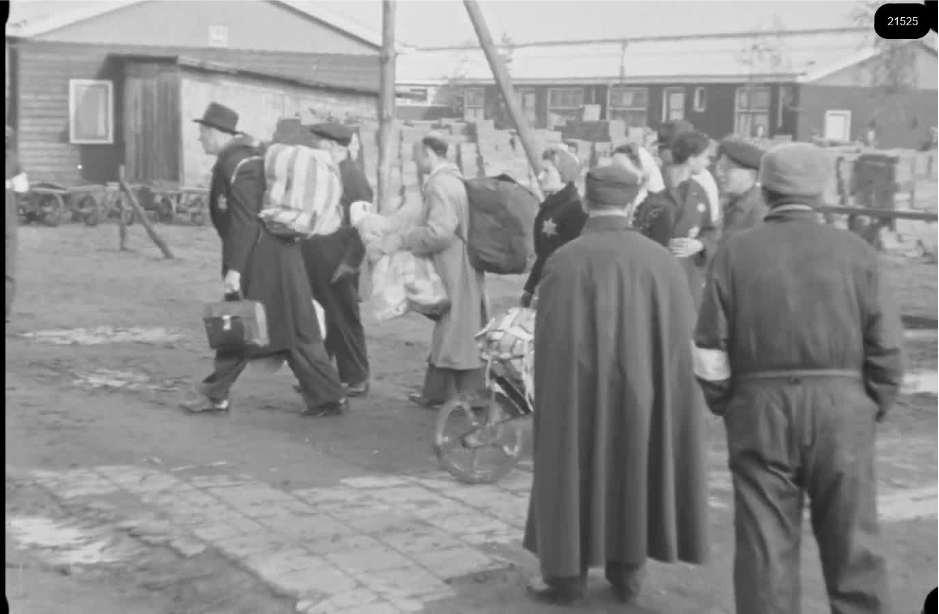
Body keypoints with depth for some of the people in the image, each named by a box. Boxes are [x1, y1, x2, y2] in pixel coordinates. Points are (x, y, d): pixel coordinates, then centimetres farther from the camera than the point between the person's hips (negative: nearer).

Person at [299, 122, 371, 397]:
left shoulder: (354, 176, -10)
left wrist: (350, 262, -18)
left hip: (338, 268, -7)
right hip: (313, 266, 7)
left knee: (345, 323, 2)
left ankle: (356, 380, 13)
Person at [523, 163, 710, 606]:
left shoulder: (566, 261, -16)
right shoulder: (661, 259, -5)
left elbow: (551, 343, -14)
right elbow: (683, 336, 1)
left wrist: (548, 399, -1)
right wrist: (653, 383, 12)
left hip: (582, 396, -3)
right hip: (644, 393, 3)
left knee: (577, 471, 11)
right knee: (635, 470, 17)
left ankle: (567, 575, 18)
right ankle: (627, 571, 25)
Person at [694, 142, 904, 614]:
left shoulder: (736, 253, -1)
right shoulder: (855, 252, -1)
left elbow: (709, 351, -4)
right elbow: (886, 349, -3)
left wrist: (724, 405, 10)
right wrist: (872, 408, 9)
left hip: (760, 410, 0)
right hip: (841, 407, 0)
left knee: (766, 544, 7)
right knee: (852, 541, 10)